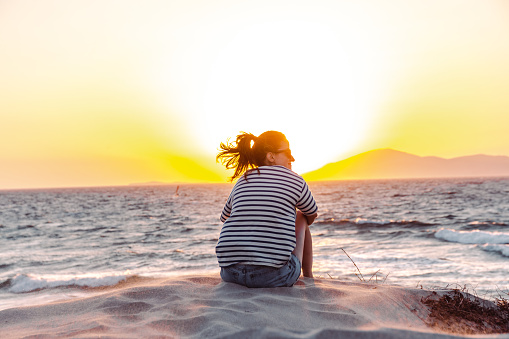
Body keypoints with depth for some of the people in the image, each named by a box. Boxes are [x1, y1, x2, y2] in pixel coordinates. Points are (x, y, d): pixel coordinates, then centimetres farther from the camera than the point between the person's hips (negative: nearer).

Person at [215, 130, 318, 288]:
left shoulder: (241, 182, 15)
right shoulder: (295, 181, 4)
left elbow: (224, 217, 32)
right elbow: (312, 216, 23)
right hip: (274, 277, -4)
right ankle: (309, 278, 35)